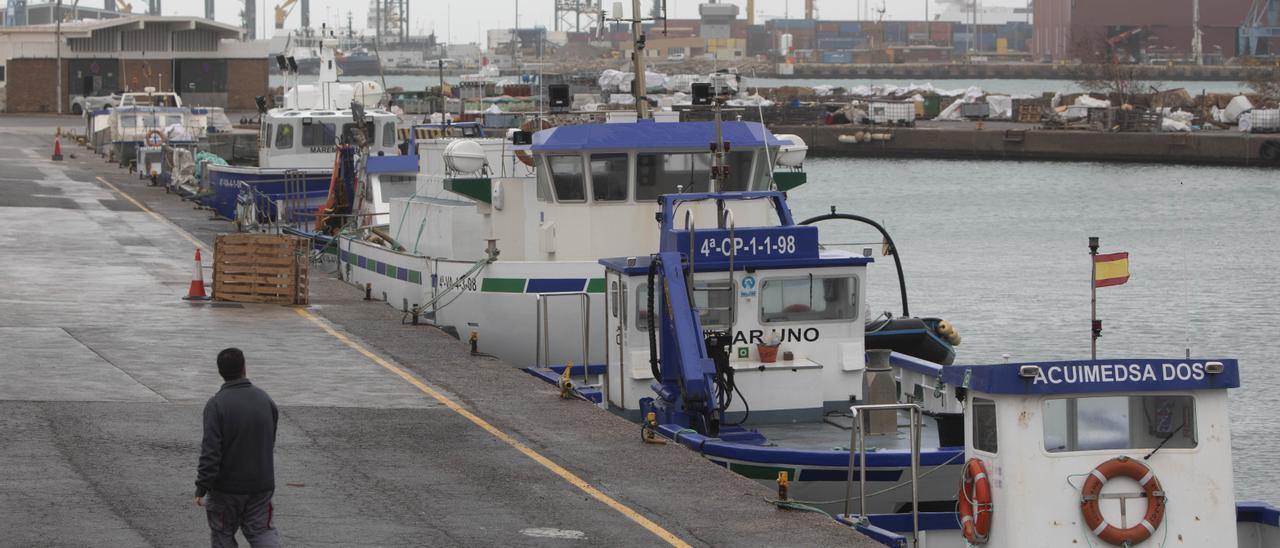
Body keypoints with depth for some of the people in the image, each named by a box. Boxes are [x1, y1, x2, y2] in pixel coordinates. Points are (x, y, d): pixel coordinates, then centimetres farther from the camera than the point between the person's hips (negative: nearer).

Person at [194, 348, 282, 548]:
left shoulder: (217, 404, -18)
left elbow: (210, 450, -21)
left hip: (226, 487, -4)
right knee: (261, 531, 11)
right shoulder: (265, 400, 2)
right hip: (261, 484, 4)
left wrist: (201, 487, -16)